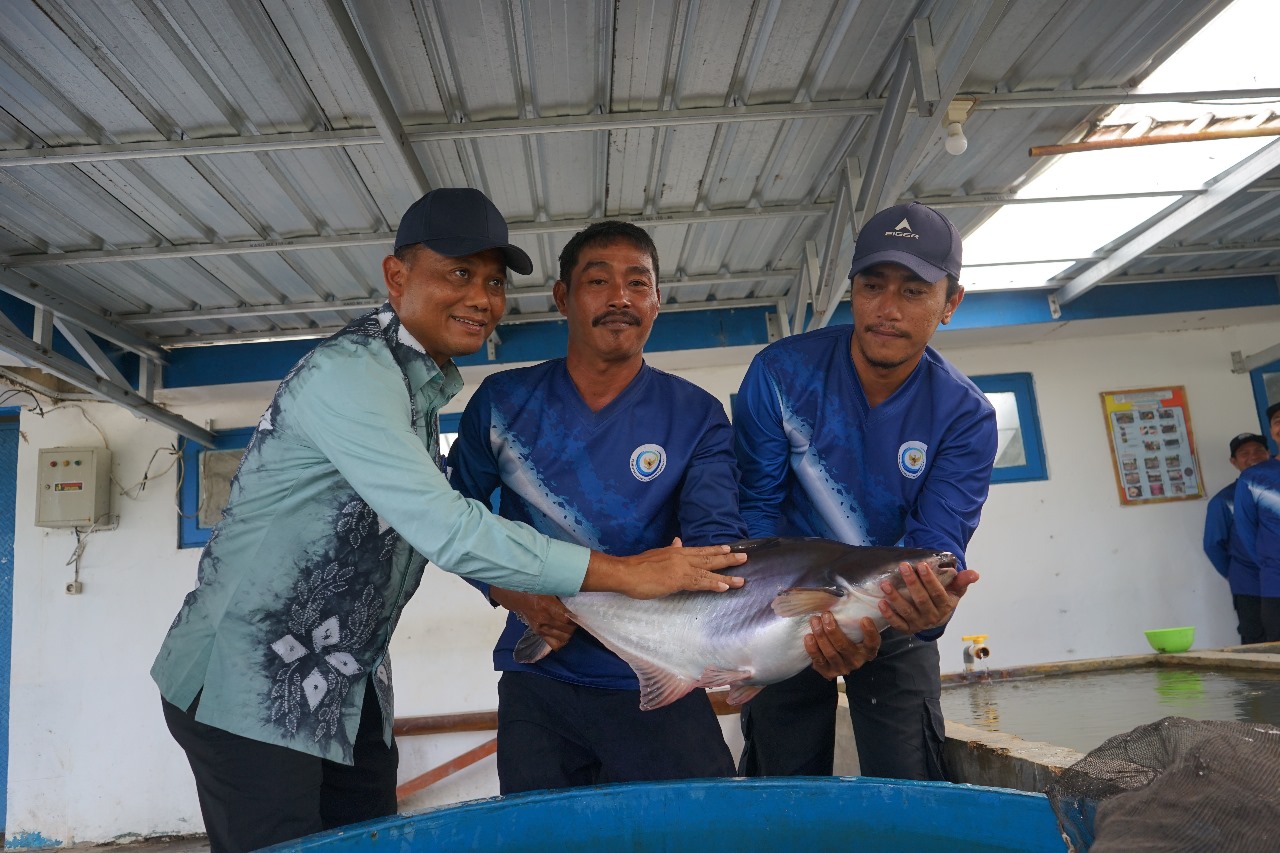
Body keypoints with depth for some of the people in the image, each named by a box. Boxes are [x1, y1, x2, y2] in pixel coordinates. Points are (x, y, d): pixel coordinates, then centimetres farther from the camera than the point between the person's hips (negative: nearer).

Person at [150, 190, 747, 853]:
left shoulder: (425, 386, 9)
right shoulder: (349, 372, -21)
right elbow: (444, 529, -30)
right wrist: (624, 573, -27)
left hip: (348, 689, 8)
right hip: (250, 684, -8)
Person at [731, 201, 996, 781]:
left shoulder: (965, 418, -14)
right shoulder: (781, 373, -17)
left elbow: (935, 542, -21)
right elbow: (756, 506, -15)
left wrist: (931, 606, -45)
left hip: (894, 623, 1)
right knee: (784, 799, 10)